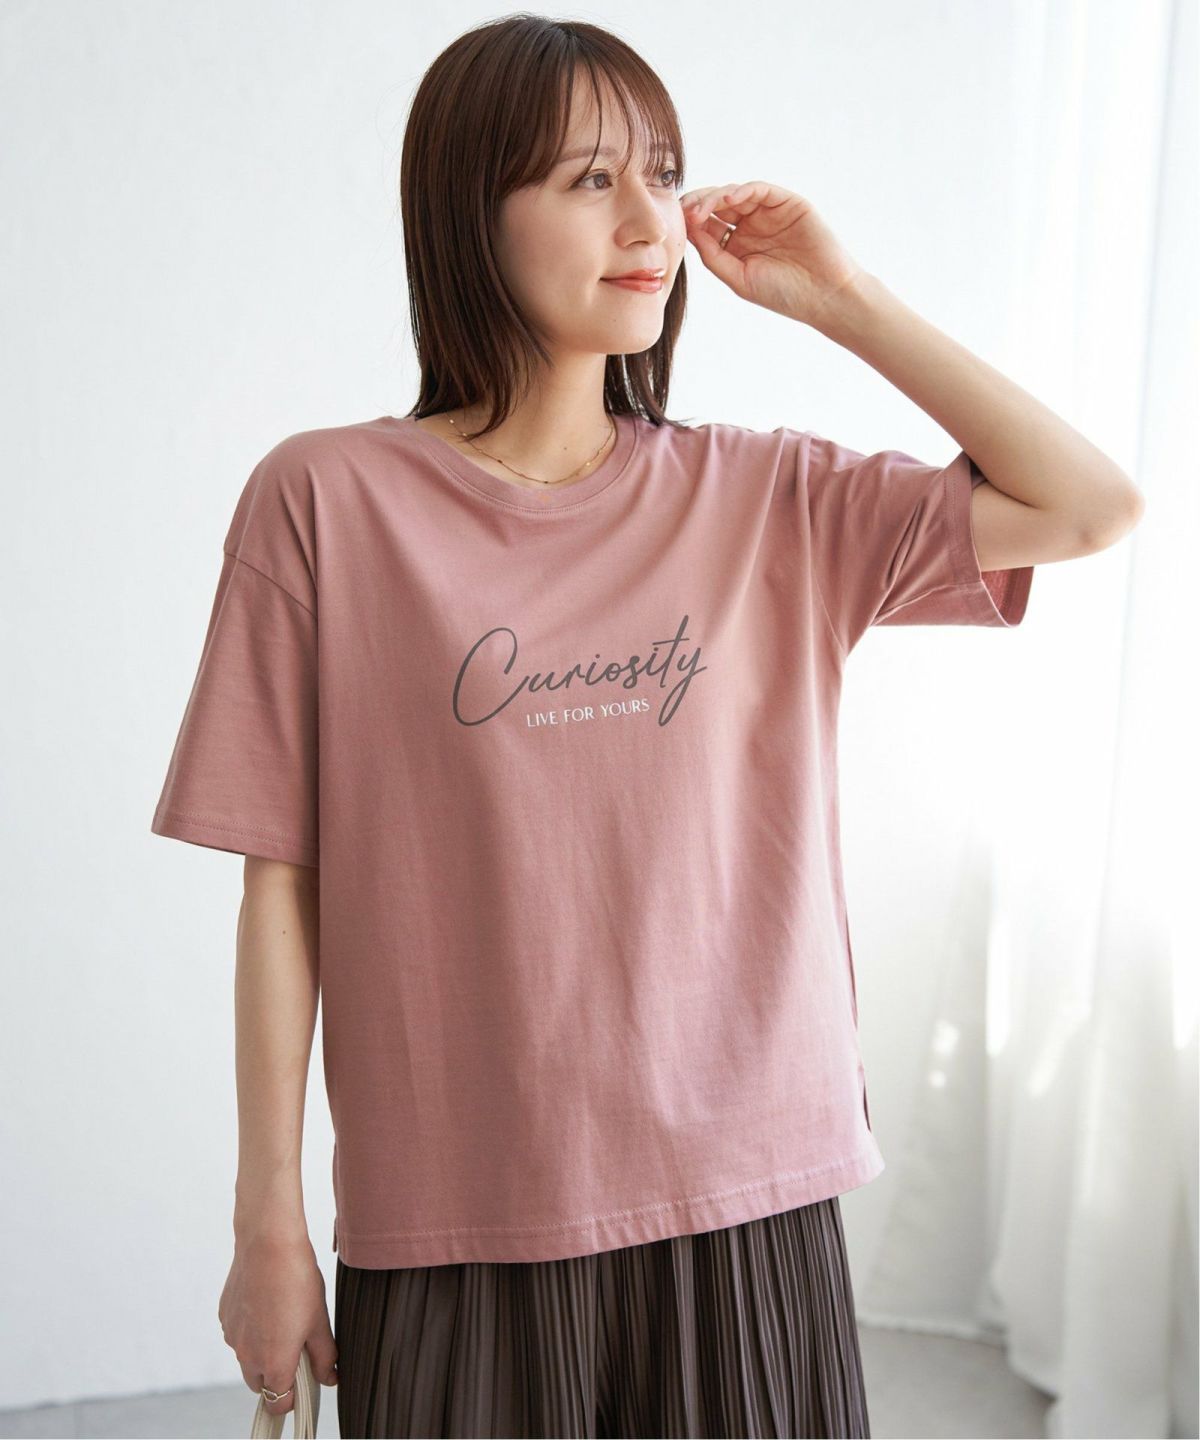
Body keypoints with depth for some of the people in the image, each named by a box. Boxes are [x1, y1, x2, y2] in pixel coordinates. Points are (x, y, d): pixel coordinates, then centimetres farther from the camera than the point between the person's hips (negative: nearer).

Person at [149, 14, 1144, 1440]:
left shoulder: (766, 498, 3)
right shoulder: (324, 501, -5)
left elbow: (1094, 505, -1)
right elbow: (281, 883, -4)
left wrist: (840, 299, -3)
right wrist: (268, 1222, -1)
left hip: (745, 1207, 3)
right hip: (458, 1228, -2)